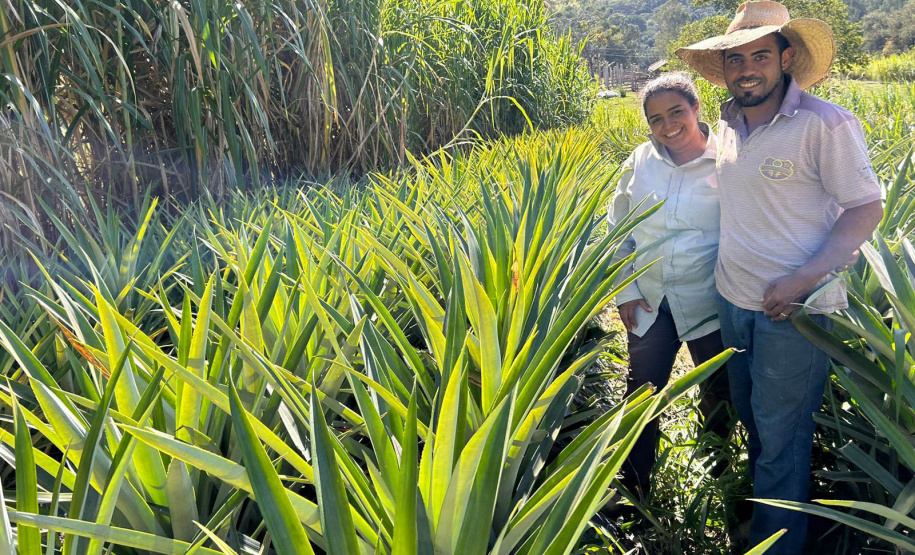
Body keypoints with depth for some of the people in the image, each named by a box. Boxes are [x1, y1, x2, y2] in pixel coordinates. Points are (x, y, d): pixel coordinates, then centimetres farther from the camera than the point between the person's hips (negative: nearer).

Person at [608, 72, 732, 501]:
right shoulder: (640, 161, 0)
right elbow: (618, 230, 7)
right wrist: (625, 291, 2)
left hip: (709, 304, -2)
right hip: (649, 304, 3)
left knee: (718, 398, 15)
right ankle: (633, 488, 33)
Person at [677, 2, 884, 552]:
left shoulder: (826, 124, -15)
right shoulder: (727, 126, 5)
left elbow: (867, 209, -14)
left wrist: (802, 280, -24)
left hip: (795, 311, -6)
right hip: (732, 299, 6)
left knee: (781, 434, 6)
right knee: (749, 414, 23)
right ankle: (758, 487, 47)